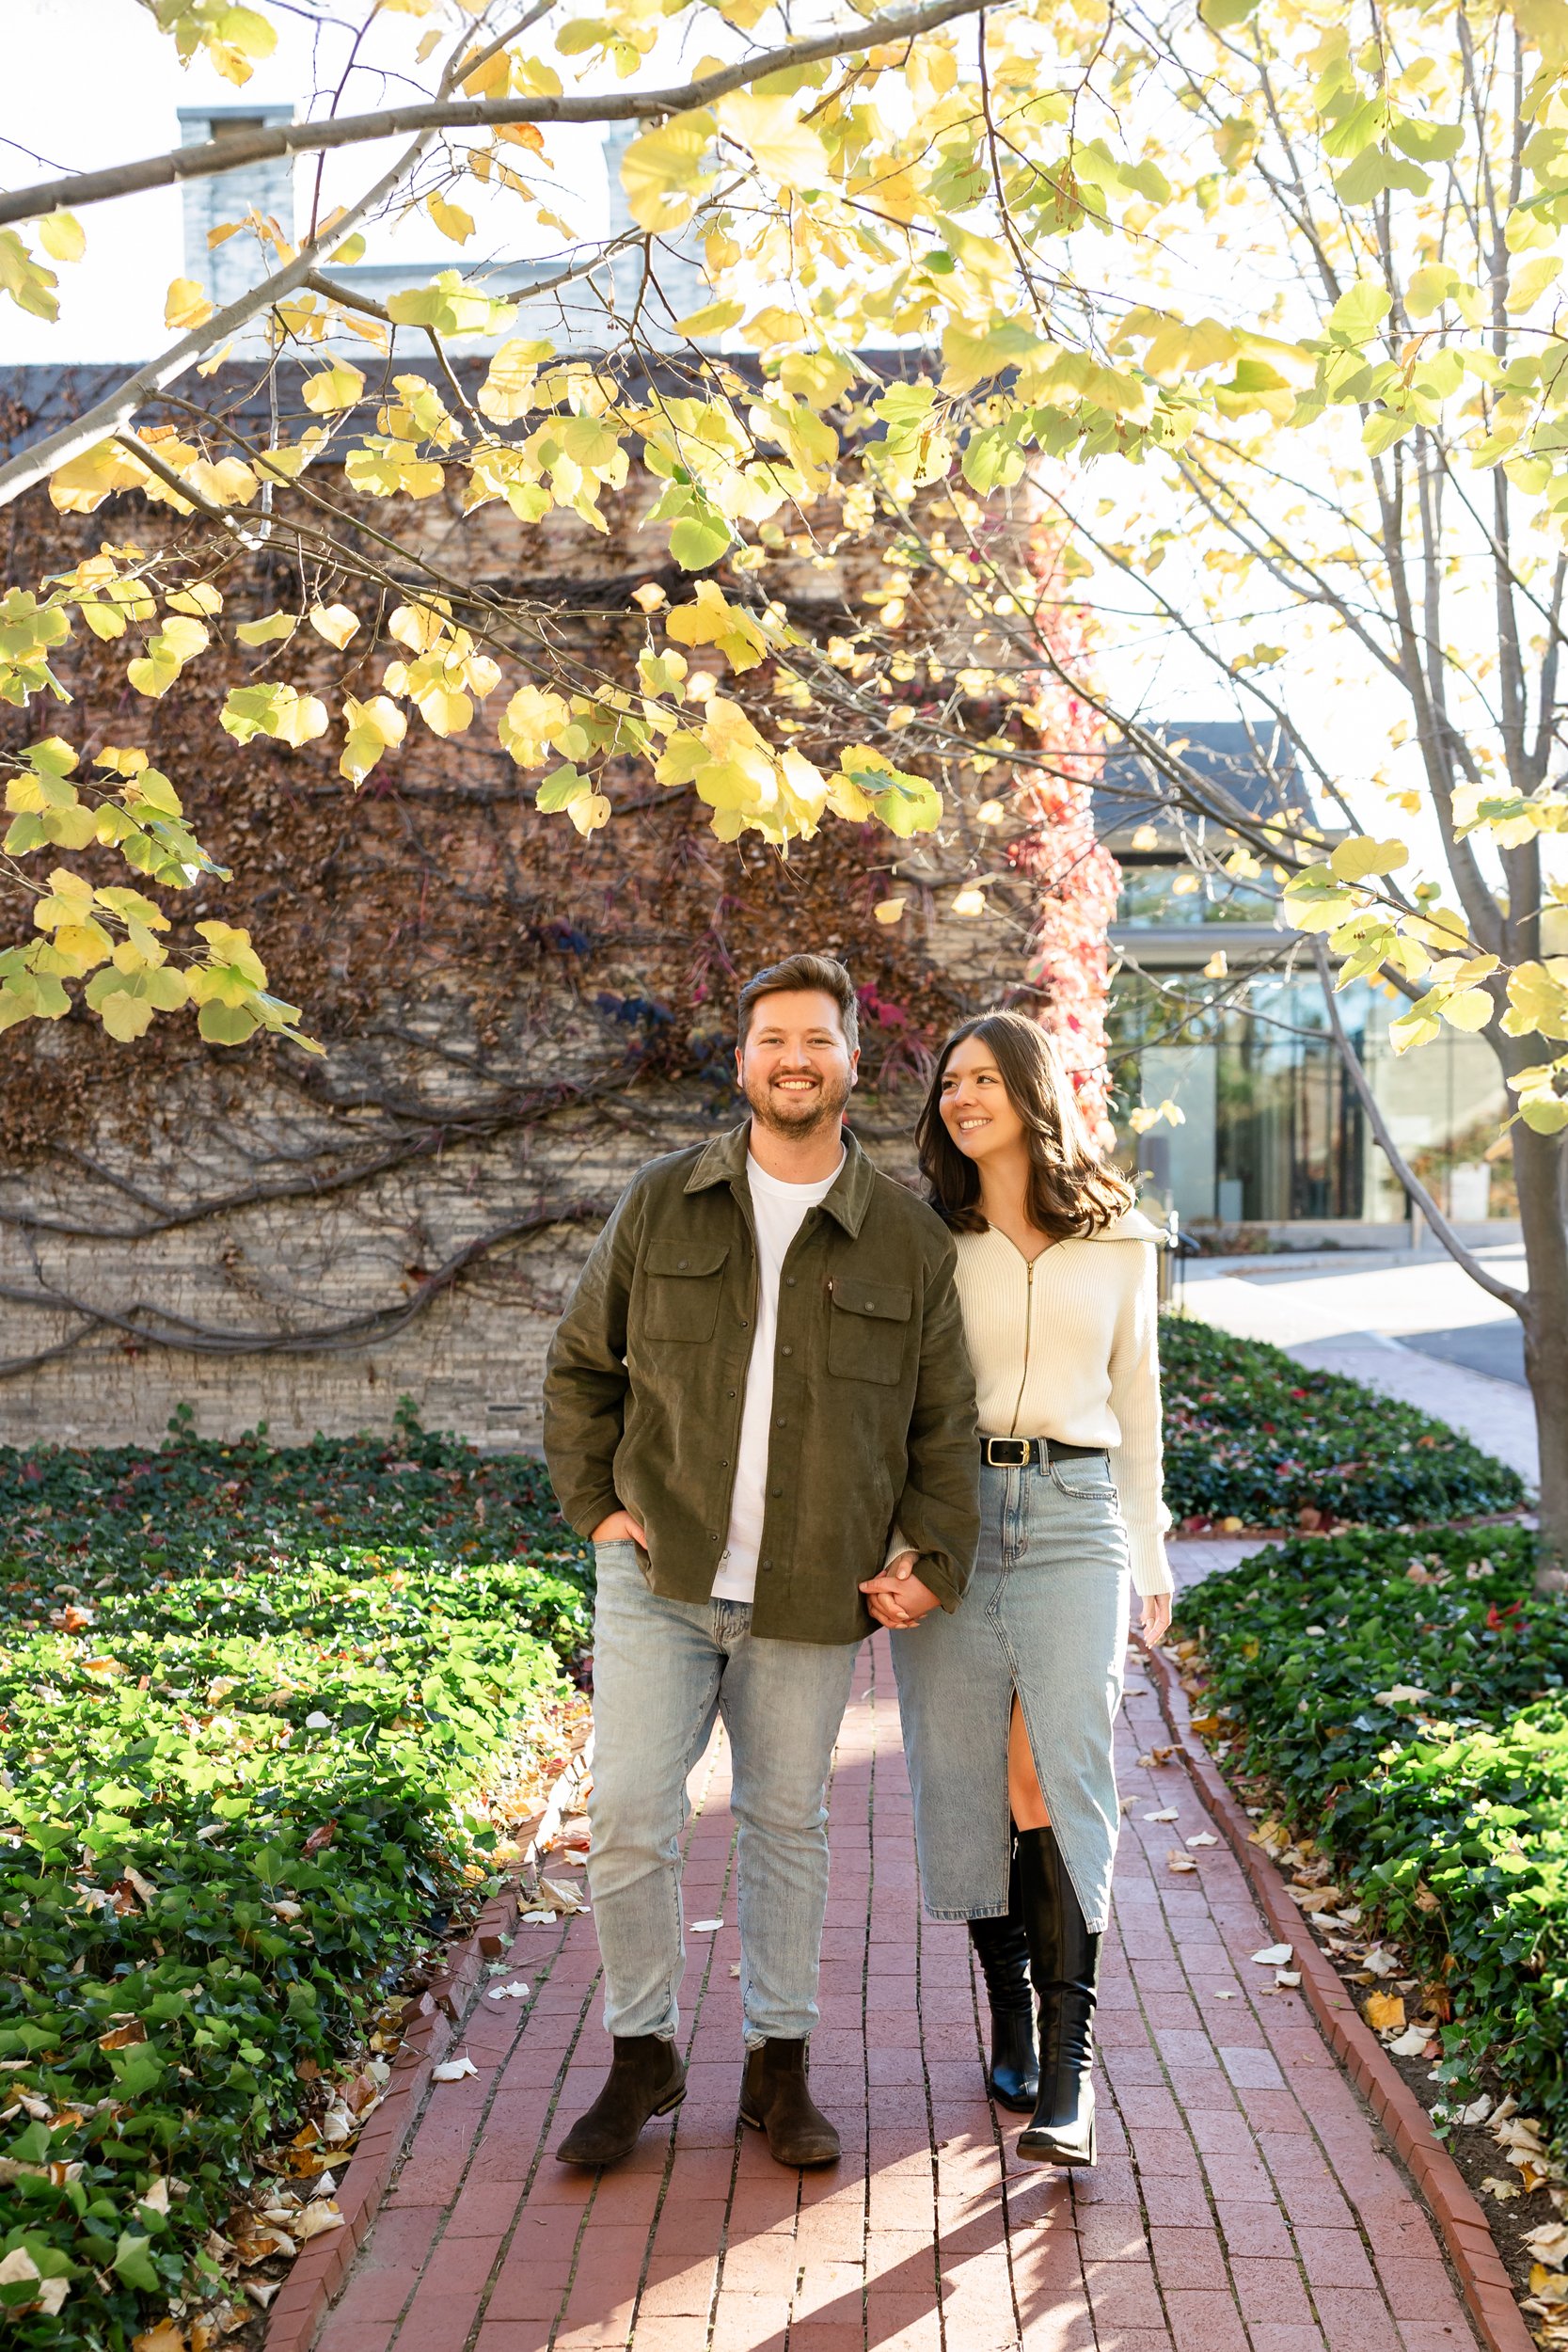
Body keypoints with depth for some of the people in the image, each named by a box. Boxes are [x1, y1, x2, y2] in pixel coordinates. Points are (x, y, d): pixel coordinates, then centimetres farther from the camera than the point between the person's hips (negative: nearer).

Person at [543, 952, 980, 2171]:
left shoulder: (910, 1240, 1)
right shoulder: (663, 1205, 3)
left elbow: (944, 1422, 6)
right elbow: (580, 1362, 12)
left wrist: (938, 1562, -3)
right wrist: (593, 1504, 4)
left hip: (812, 1600, 0)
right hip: (660, 1576, 1)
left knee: (788, 1824, 12)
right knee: (629, 1818, -1)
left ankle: (781, 2066, 29)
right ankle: (642, 2056, 20)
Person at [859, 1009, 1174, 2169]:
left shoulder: (1119, 1241, 9)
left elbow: (1136, 1399, 16)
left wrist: (1153, 1558, 16)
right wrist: (894, 1548, -8)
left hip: (1074, 1519, 0)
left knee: (1060, 1776, -11)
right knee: (966, 1779, 2)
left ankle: (1068, 2068, -7)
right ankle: (1010, 2015, 21)